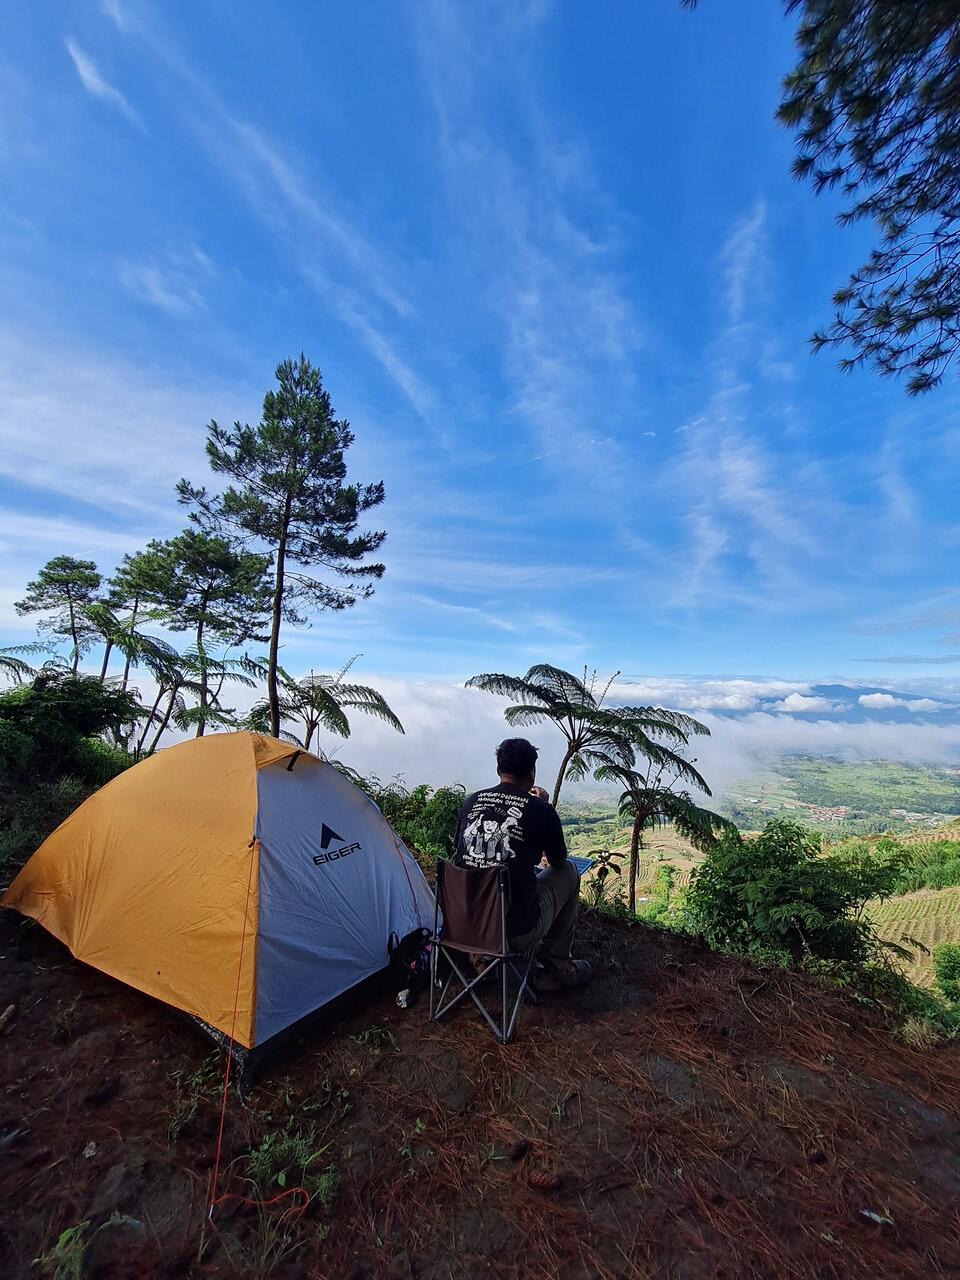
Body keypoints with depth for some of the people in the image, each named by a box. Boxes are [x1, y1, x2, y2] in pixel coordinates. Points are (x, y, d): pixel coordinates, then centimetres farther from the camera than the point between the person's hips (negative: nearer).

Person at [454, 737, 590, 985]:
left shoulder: (471, 801, -1)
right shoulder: (541, 810, -11)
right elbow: (558, 862, 8)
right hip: (518, 933, -4)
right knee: (569, 873, 19)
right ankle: (557, 963, 30)